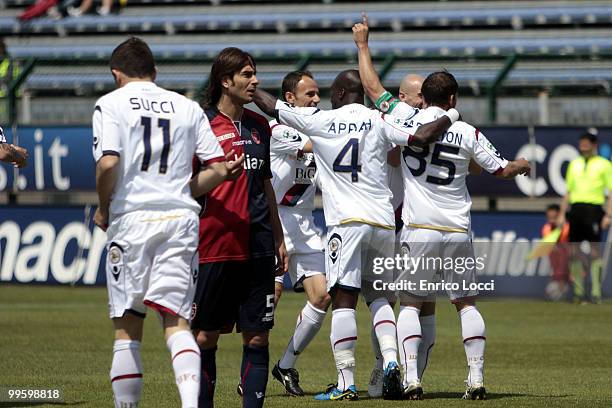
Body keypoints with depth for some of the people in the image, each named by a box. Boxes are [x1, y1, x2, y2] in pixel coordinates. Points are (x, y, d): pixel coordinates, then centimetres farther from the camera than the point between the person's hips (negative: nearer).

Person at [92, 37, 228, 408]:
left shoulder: (111, 103, 2)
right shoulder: (187, 107, 13)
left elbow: (109, 163, -12)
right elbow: (219, 169, 7)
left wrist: (103, 210, 4)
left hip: (131, 218, -2)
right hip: (181, 219, 2)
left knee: (128, 327, 5)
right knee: (176, 321, -2)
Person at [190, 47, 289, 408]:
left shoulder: (259, 126, 14)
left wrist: (279, 238, 21)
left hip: (257, 246, 5)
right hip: (213, 246, -5)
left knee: (257, 335, 1)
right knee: (206, 335, 2)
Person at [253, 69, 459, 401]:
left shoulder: (318, 121, 4)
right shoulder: (379, 122, 6)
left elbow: (271, 106, 13)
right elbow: (420, 137, -4)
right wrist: (449, 117, 13)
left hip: (346, 221, -3)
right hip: (384, 221, 3)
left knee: (343, 300, -5)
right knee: (377, 295, 18)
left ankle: (346, 383, -11)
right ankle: (391, 361, -1)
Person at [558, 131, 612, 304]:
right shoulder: (574, 164, 18)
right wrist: (562, 213, 15)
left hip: (593, 208, -5)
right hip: (576, 208, 5)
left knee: (594, 249, -7)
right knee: (575, 250, 3)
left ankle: (596, 292, -5)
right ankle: (578, 291, 10)